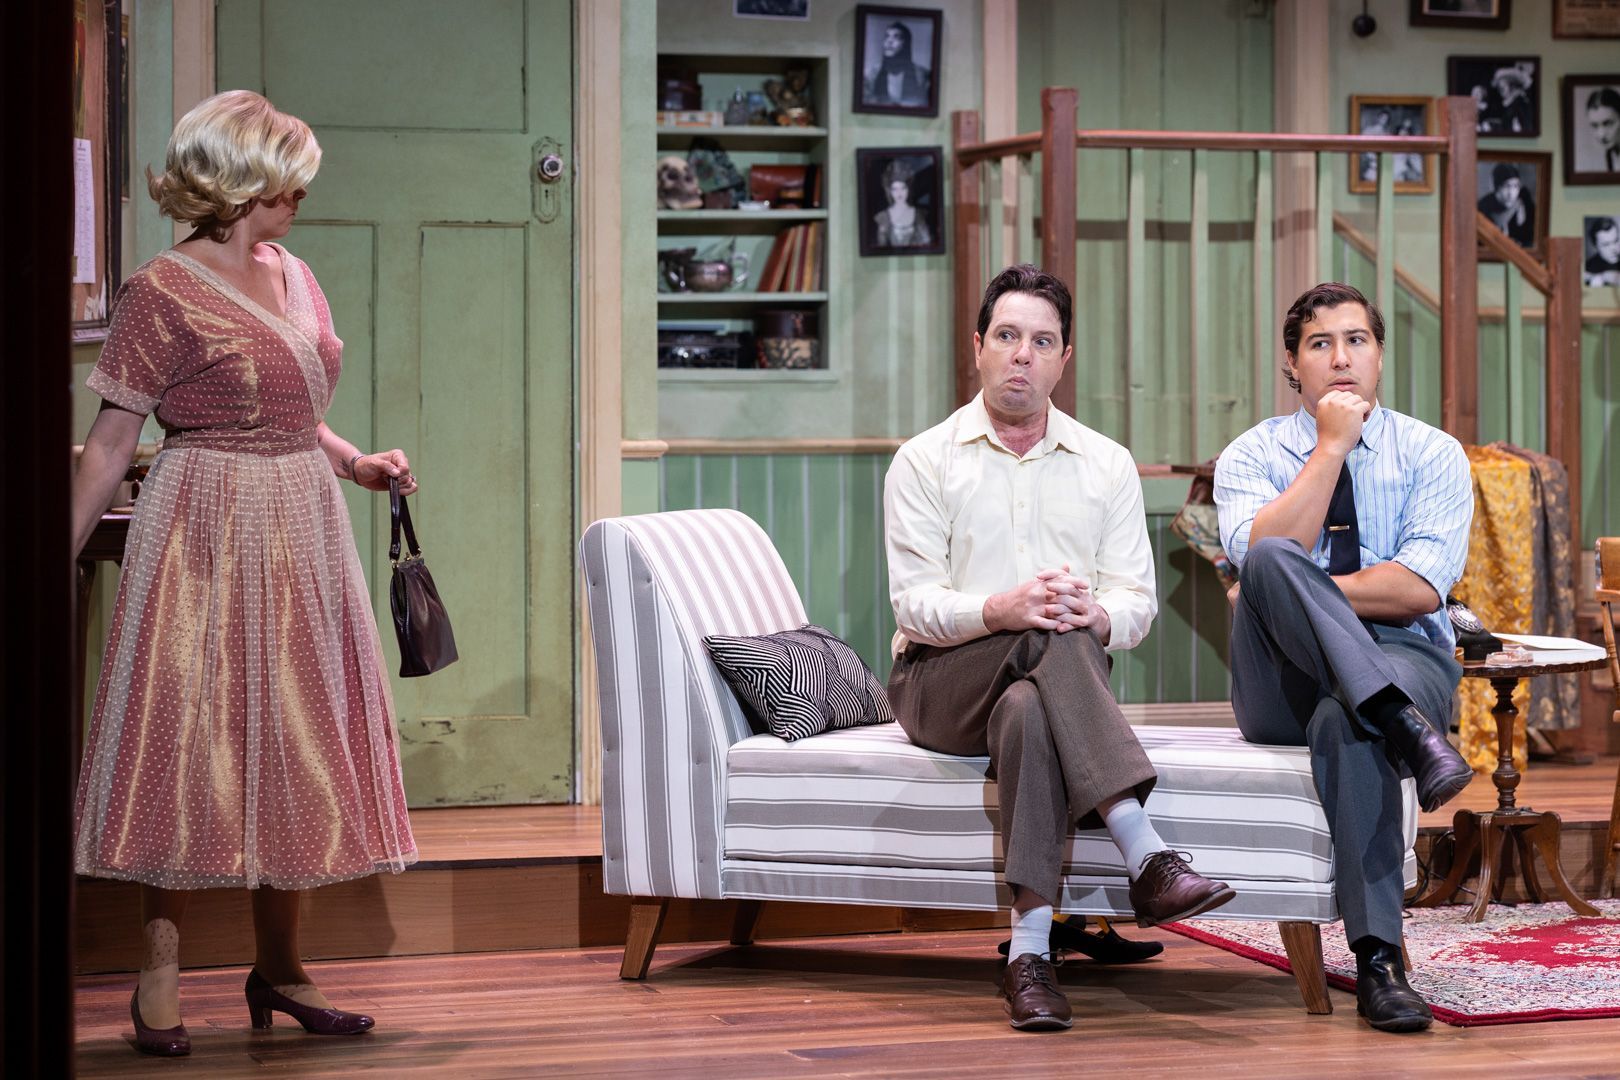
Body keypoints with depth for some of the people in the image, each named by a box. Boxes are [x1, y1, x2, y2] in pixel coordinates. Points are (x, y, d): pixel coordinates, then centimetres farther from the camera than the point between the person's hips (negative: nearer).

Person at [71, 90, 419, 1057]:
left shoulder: (293, 276, 12)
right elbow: (113, 443, -9)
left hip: (300, 537, 7)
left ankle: (280, 967, 18)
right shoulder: (165, 294, -9)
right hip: (206, 538, -7)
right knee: (189, 741, -5)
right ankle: (161, 975, 4)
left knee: (295, 744, 9)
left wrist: (356, 464, 7)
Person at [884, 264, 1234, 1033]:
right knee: (1051, 642, -36)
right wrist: (999, 610, -28)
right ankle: (1148, 860, -49)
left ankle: (1030, 954, -45)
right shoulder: (924, 462, 6)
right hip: (941, 681, -2)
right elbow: (914, 601, -6)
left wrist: (1096, 617, -22)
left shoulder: (1107, 466, 13)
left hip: (1055, 682, 2)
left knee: (1028, 710, -38)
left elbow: (1137, 602, 4)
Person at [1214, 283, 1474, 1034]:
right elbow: (1262, 552, -14)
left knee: (1344, 721, -38)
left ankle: (1378, 963, -40)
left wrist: (1290, 596, -11)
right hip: (1283, 683, 1)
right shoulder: (1251, 456, 9)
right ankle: (1407, 729, -42)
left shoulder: (1432, 455, 7)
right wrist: (1332, 446, -10)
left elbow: (1418, 589, -9)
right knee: (1274, 564, -31)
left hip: (1404, 660, -1)